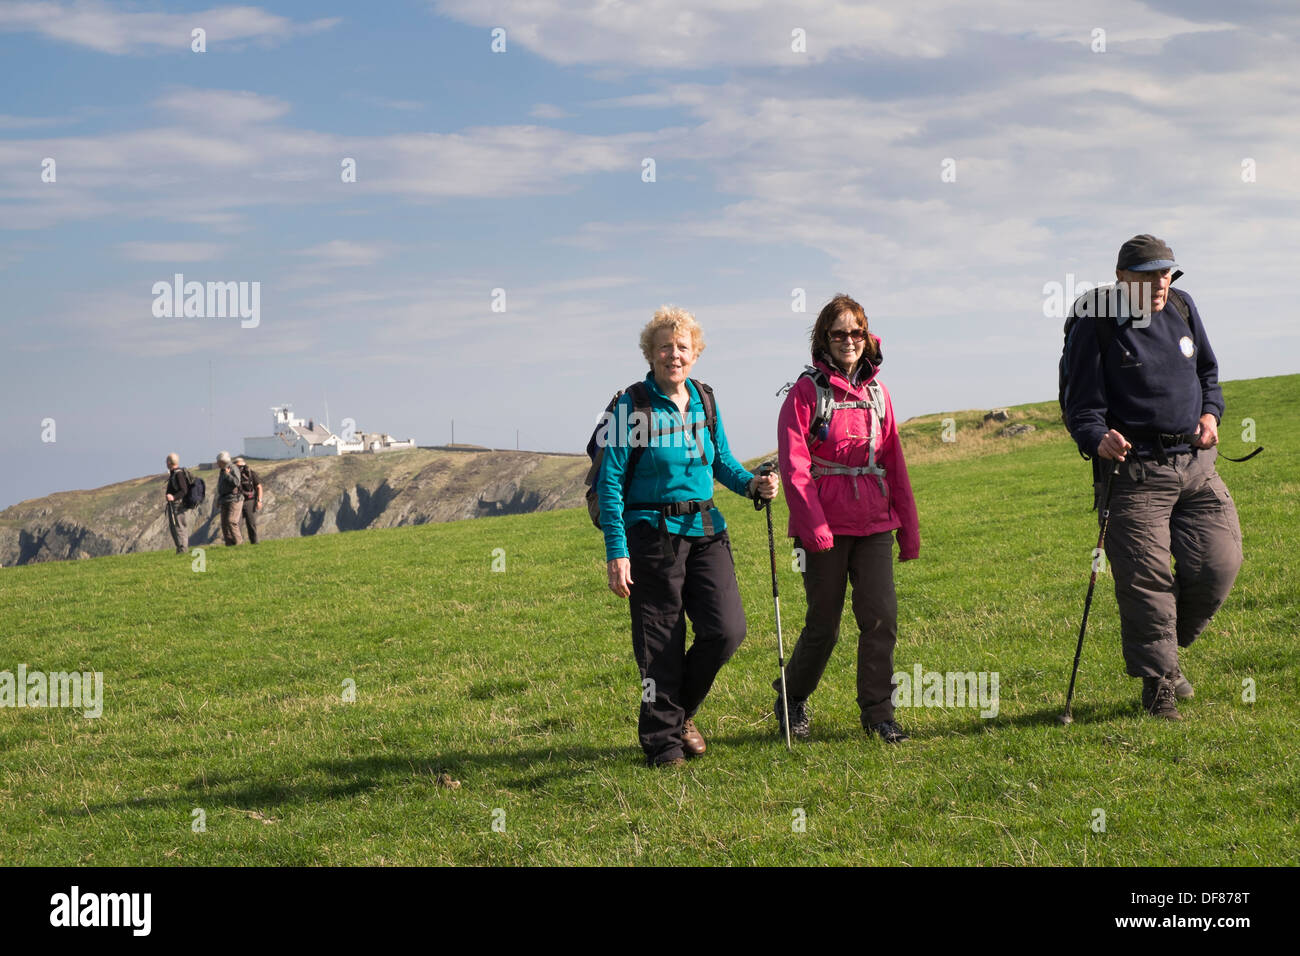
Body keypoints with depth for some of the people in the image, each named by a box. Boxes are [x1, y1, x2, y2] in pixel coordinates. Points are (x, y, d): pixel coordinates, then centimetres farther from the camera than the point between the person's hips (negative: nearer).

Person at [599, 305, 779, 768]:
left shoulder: (705, 401, 8)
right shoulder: (632, 406, -8)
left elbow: (722, 462, 17)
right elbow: (610, 482, -8)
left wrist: (753, 484, -5)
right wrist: (616, 552, -14)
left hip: (706, 529, 5)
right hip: (652, 534, -5)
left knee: (727, 629, -3)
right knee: (661, 647, 0)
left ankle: (680, 712, 22)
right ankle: (662, 740, 15)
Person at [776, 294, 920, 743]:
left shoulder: (876, 391, 11)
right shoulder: (807, 390, -3)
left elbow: (894, 462, 14)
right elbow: (794, 464, -9)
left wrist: (909, 526, 13)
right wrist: (812, 523, -18)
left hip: (874, 524, 4)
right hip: (825, 528, -4)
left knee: (881, 617, -4)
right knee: (824, 624, 4)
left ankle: (878, 712, 7)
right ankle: (792, 699, 26)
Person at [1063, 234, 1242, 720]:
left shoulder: (1182, 308, 10)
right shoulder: (1096, 328, -7)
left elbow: (1207, 370, 25)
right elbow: (1082, 407, -7)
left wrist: (1210, 412, 6)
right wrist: (1099, 439, -28)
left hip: (1195, 462, 5)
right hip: (1135, 468, -5)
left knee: (1219, 563, 0)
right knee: (1146, 579, -8)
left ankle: (1168, 645, 24)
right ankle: (1158, 682, 3)